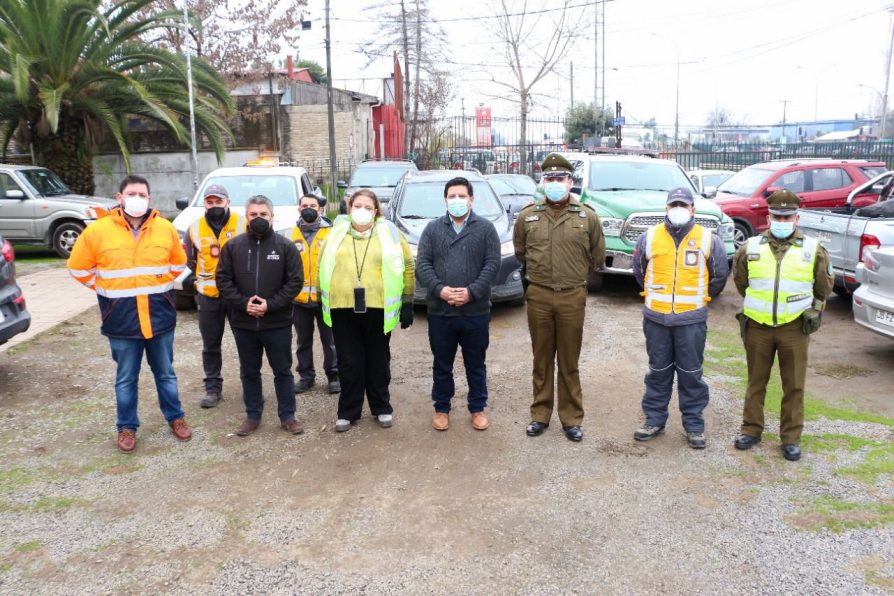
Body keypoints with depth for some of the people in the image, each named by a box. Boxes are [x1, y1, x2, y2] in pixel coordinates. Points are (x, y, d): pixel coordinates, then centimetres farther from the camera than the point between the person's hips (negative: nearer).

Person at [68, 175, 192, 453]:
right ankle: (127, 427, 25)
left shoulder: (166, 228, -1)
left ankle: (175, 418, 30)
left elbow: (178, 263, 15)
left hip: (160, 316, 1)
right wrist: (105, 288, 3)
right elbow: (78, 267, 6)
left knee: (165, 373, 14)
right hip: (121, 320, -1)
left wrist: (160, 284, 8)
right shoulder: (97, 230, -6)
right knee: (126, 378, 10)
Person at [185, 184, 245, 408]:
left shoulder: (242, 224, -4)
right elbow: (189, 261, 18)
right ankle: (213, 388, 21)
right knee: (210, 345, 10)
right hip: (208, 295, 3)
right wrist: (194, 280, 9)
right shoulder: (195, 228, 6)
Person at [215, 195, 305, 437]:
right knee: (249, 372, 14)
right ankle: (252, 415, 27)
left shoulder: (285, 246, -3)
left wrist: (271, 304, -15)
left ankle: (287, 416, 21)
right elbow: (223, 279, 1)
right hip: (243, 323, 2)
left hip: (278, 323, -2)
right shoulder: (233, 246, 3)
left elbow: (295, 281, -6)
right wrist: (243, 303, -13)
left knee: (283, 371, 8)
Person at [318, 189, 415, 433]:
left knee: (378, 361, 11)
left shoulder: (389, 233, 2)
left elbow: (407, 267, 3)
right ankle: (348, 412, 19)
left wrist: (407, 303, 0)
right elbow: (323, 267, 14)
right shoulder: (337, 233, 8)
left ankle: (382, 408, 26)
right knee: (349, 363, 6)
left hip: (378, 308, -1)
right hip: (343, 309, 1)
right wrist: (324, 299, 12)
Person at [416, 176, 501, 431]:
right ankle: (441, 408, 26)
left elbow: (492, 264, -5)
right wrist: (439, 289, -16)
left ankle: (478, 408, 26)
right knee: (442, 365, 12)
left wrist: (471, 292, -15)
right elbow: (422, 264, -1)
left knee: (476, 364, 11)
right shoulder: (432, 229, 7)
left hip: (476, 311, -1)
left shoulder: (486, 228, 3)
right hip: (439, 311, 1)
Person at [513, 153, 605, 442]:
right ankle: (540, 414, 23)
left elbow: (597, 255, 11)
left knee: (569, 362, 7)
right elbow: (520, 251, 17)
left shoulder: (587, 216, -1)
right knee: (542, 359, 10)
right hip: (538, 296, 1)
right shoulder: (527, 216, 2)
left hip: (572, 297, -1)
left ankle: (571, 418, 19)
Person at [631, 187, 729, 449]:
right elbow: (638, 269, 16)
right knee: (658, 371, 11)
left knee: (691, 373, 5)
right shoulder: (650, 237, 2)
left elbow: (720, 275, 12)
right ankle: (654, 419, 22)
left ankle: (694, 424, 18)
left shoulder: (708, 239, 0)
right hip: (656, 318, 1)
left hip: (692, 319, -1)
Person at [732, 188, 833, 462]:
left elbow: (824, 287, 13)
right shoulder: (750, 248, 0)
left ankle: (791, 438, 18)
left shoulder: (813, 250, -1)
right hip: (758, 326, 1)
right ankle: (751, 429, 24)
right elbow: (740, 281, 15)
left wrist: (812, 309, 13)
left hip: (794, 328, -1)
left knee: (794, 385, 6)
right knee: (756, 382, 11)